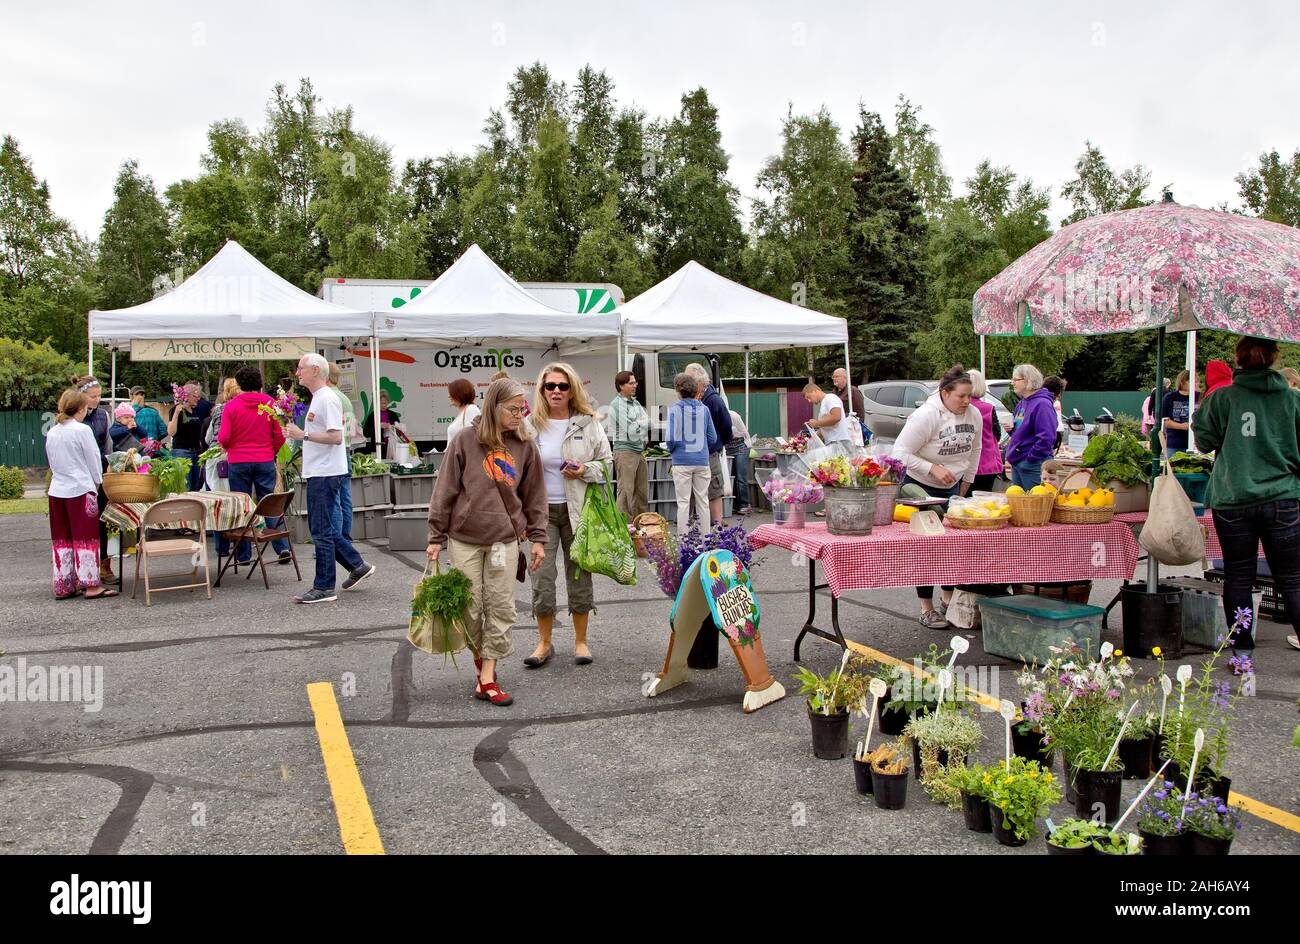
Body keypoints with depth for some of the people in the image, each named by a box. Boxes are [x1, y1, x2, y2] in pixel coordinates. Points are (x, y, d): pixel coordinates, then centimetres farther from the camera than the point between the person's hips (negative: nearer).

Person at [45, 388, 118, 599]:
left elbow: (52, 463, 15)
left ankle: (63, 586, 14)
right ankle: (91, 585, 0)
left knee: (62, 539, 10)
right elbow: (94, 459, -6)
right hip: (80, 490, -6)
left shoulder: (52, 433, 8)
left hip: (57, 491, 6)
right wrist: (97, 482, 9)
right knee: (86, 538, -1)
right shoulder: (82, 430, -11)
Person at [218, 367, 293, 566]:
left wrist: (228, 448, 13)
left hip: (238, 462, -1)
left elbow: (223, 438, -8)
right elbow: (280, 435, -2)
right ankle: (282, 548, 1)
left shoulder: (231, 405, -6)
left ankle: (243, 555, 10)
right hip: (265, 461, 1)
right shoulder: (270, 403, -2)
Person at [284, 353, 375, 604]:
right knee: (325, 529, 15)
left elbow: (335, 436, -23)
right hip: (318, 473, 10)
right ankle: (358, 566, 25)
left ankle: (323, 588, 2)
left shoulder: (327, 398, -15)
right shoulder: (317, 398, 17)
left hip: (326, 474, -10)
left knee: (322, 531, -5)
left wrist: (304, 435, -22)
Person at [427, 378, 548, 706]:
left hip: (505, 540, 2)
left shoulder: (525, 446, 3)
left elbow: (534, 495, 8)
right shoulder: (465, 442, -5)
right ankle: (480, 662, 26)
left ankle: (487, 676, 8)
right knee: (470, 607, 4)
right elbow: (445, 491, -2)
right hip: (464, 538, -2)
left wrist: (538, 538, 6)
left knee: (501, 608, 1)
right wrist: (436, 537, -1)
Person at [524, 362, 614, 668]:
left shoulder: (588, 423, 1)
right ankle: (544, 643, 14)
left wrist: (585, 470, -14)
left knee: (579, 574, 8)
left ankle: (581, 641, 21)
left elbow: (607, 462, 6)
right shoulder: (531, 425, 1)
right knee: (542, 576, -2)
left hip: (578, 509, 0)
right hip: (542, 510, 0)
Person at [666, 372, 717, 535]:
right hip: (702, 461, 3)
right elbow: (713, 438, 4)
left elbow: (671, 438, -12)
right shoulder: (704, 409, 3)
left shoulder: (674, 409, -7)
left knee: (683, 502, 2)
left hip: (682, 462, -3)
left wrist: (671, 450, 8)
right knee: (703, 501, 9)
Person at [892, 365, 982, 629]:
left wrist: (966, 482, 12)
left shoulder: (974, 415, -3)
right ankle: (927, 609, 5)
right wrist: (933, 469, -29)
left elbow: (975, 450, 12)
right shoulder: (926, 415, -24)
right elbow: (901, 452, -24)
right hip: (920, 488, -6)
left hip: (952, 488, 6)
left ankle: (949, 599, 25)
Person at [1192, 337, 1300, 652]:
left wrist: (1200, 412, 19)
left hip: (1231, 500, 0)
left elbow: (1206, 440, 5)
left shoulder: (1222, 398, -3)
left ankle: (1242, 647, 14)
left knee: (1238, 578, 9)